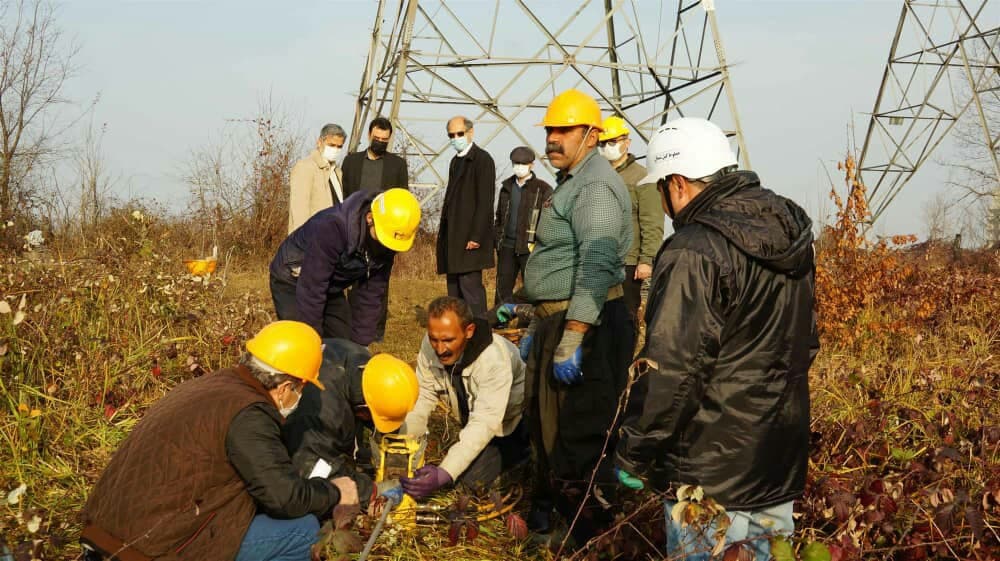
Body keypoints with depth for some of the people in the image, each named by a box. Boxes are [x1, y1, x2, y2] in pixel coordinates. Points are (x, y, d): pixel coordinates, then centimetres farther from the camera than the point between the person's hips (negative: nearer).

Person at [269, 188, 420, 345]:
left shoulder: (386, 242, -18)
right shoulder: (330, 228, -38)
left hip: (331, 287, 6)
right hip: (292, 282, -6)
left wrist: (361, 341, -9)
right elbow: (311, 289, -33)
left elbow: (370, 293, -8)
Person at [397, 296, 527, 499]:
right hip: (472, 420, 6)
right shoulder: (431, 346, -20)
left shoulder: (494, 358, -36)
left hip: (513, 421, -6)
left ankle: (524, 450, 4)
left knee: (472, 477, -19)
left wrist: (444, 474, -49)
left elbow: (485, 423, -39)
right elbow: (421, 399, -14)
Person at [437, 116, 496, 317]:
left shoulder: (482, 159, -6)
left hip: (470, 237, -8)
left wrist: (476, 237, -19)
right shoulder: (456, 161, 20)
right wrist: (443, 231, 12)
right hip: (452, 237, 9)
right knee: (454, 290, 8)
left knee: (470, 285, -12)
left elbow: (485, 201, -14)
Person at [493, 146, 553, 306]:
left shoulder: (543, 189, -2)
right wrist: (496, 239, 12)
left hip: (529, 247, -5)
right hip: (507, 246, 5)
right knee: (502, 288, 7)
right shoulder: (507, 187, 14)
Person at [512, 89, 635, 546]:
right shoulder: (570, 182, 20)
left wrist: (571, 341, -27)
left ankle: (588, 532, 8)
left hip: (585, 325, -11)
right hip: (557, 320, 11)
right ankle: (548, 509, 38)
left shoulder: (596, 186, -14)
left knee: (578, 435, -5)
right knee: (545, 420, 21)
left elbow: (596, 268, -25)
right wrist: (536, 327, 25)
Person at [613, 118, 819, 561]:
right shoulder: (789, 237, 6)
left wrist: (633, 454, -13)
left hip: (711, 476, -8)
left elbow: (672, 371, -24)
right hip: (784, 462, 8)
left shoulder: (694, 253, -22)